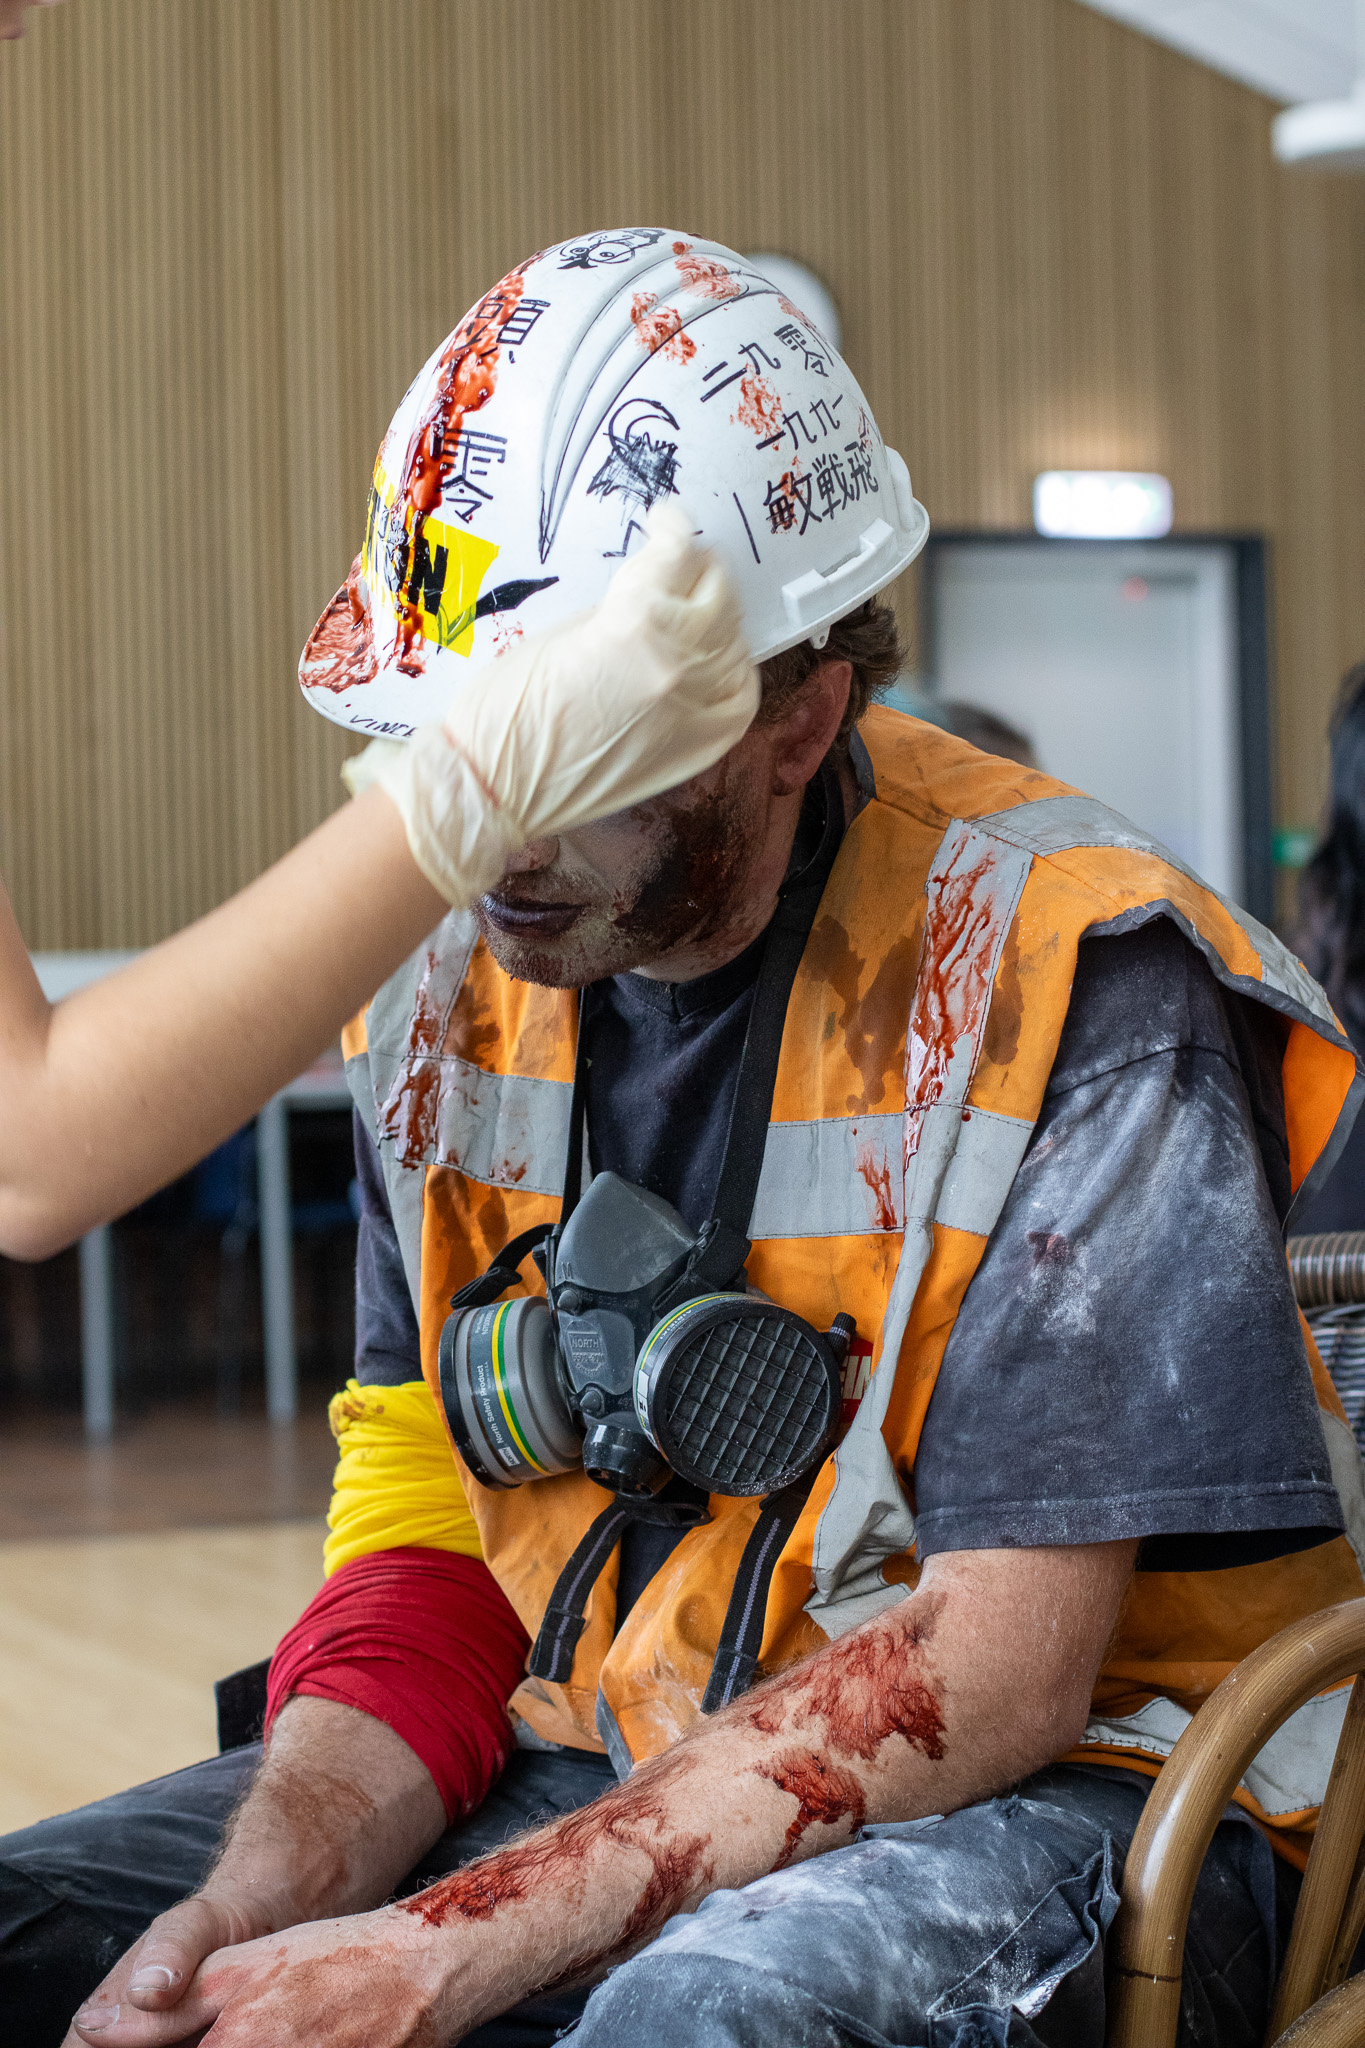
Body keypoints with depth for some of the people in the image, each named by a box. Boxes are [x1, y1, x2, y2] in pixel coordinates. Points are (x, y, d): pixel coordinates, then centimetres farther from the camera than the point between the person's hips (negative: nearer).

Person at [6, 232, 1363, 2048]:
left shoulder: (1066, 981, -18)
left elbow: (995, 1666, -20)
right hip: (578, 1762, 6)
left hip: (1037, 1797, -6)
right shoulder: (456, 981, 2)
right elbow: (422, 1540, 4)